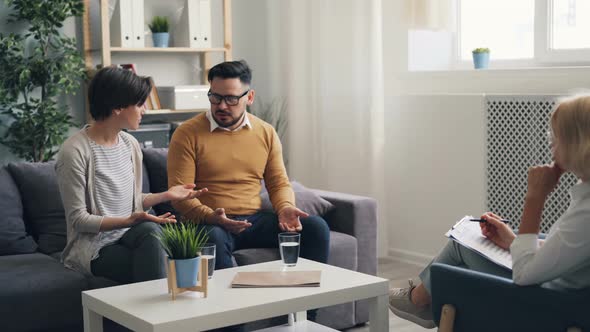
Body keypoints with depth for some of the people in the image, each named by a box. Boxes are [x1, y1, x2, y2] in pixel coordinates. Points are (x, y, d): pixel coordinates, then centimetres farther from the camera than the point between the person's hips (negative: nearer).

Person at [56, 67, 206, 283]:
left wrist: (167, 195, 4)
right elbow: (78, 219, -13)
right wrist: (128, 221, -24)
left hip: (130, 235, 5)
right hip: (94, 247, -5)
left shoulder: (130, 144, 10)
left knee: (150, 231, -31)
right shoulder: (75, 151, -13)